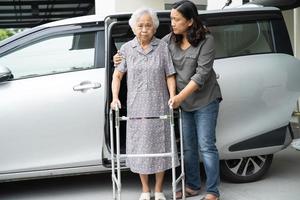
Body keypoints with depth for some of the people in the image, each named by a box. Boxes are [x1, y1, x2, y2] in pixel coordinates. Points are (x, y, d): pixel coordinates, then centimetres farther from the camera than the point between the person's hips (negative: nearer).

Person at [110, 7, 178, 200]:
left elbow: (170, 76, 0)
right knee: (140, 148, 9)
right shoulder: (127, 48, 2)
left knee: (159, 147, 8)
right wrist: (115, 97, -10)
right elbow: (117, 75, 2)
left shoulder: (162, 47, -2)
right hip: (136, 108, 1)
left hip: (159, 107, -1)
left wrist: (172, 97, -13)